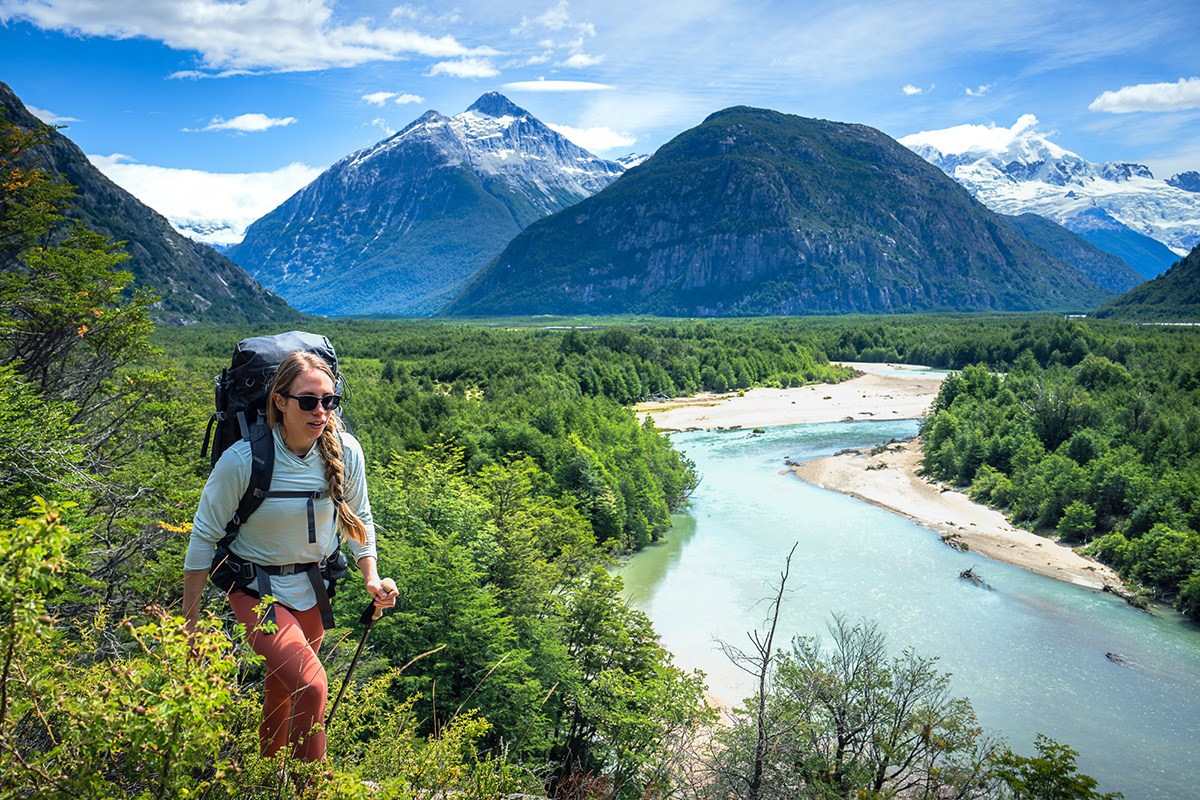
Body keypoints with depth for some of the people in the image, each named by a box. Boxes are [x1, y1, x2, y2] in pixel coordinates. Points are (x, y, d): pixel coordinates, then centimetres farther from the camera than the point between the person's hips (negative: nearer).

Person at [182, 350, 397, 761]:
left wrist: (371, 577, -3)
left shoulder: (346, 452, -12)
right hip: (259, 589, -4)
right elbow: (205, 535, -11)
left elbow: (358, 518, 6)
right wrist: (189, 618, -7)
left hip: (315, 588, 4)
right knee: (311, 686, -22)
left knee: (281, 689, 22)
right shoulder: (242, 459, -23)